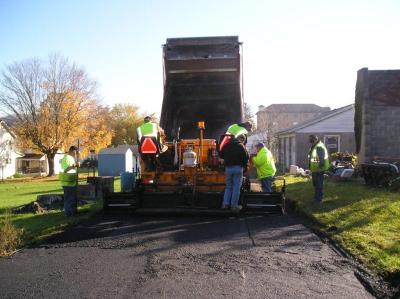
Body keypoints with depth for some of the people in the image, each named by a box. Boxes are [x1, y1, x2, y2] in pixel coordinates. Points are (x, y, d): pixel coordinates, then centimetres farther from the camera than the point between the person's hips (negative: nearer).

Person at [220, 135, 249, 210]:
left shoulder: (226, 145, 10)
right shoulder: (241, 146, -5)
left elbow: (221, 155, 17)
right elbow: (246, 158, -7)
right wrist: (245, 167, 5)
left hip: (228, 168, 5)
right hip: (238, 168, -5)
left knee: (228, 187, 13)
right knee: (236, 187, 1)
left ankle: (225, 204, 7)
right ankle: (234, 205, 0)